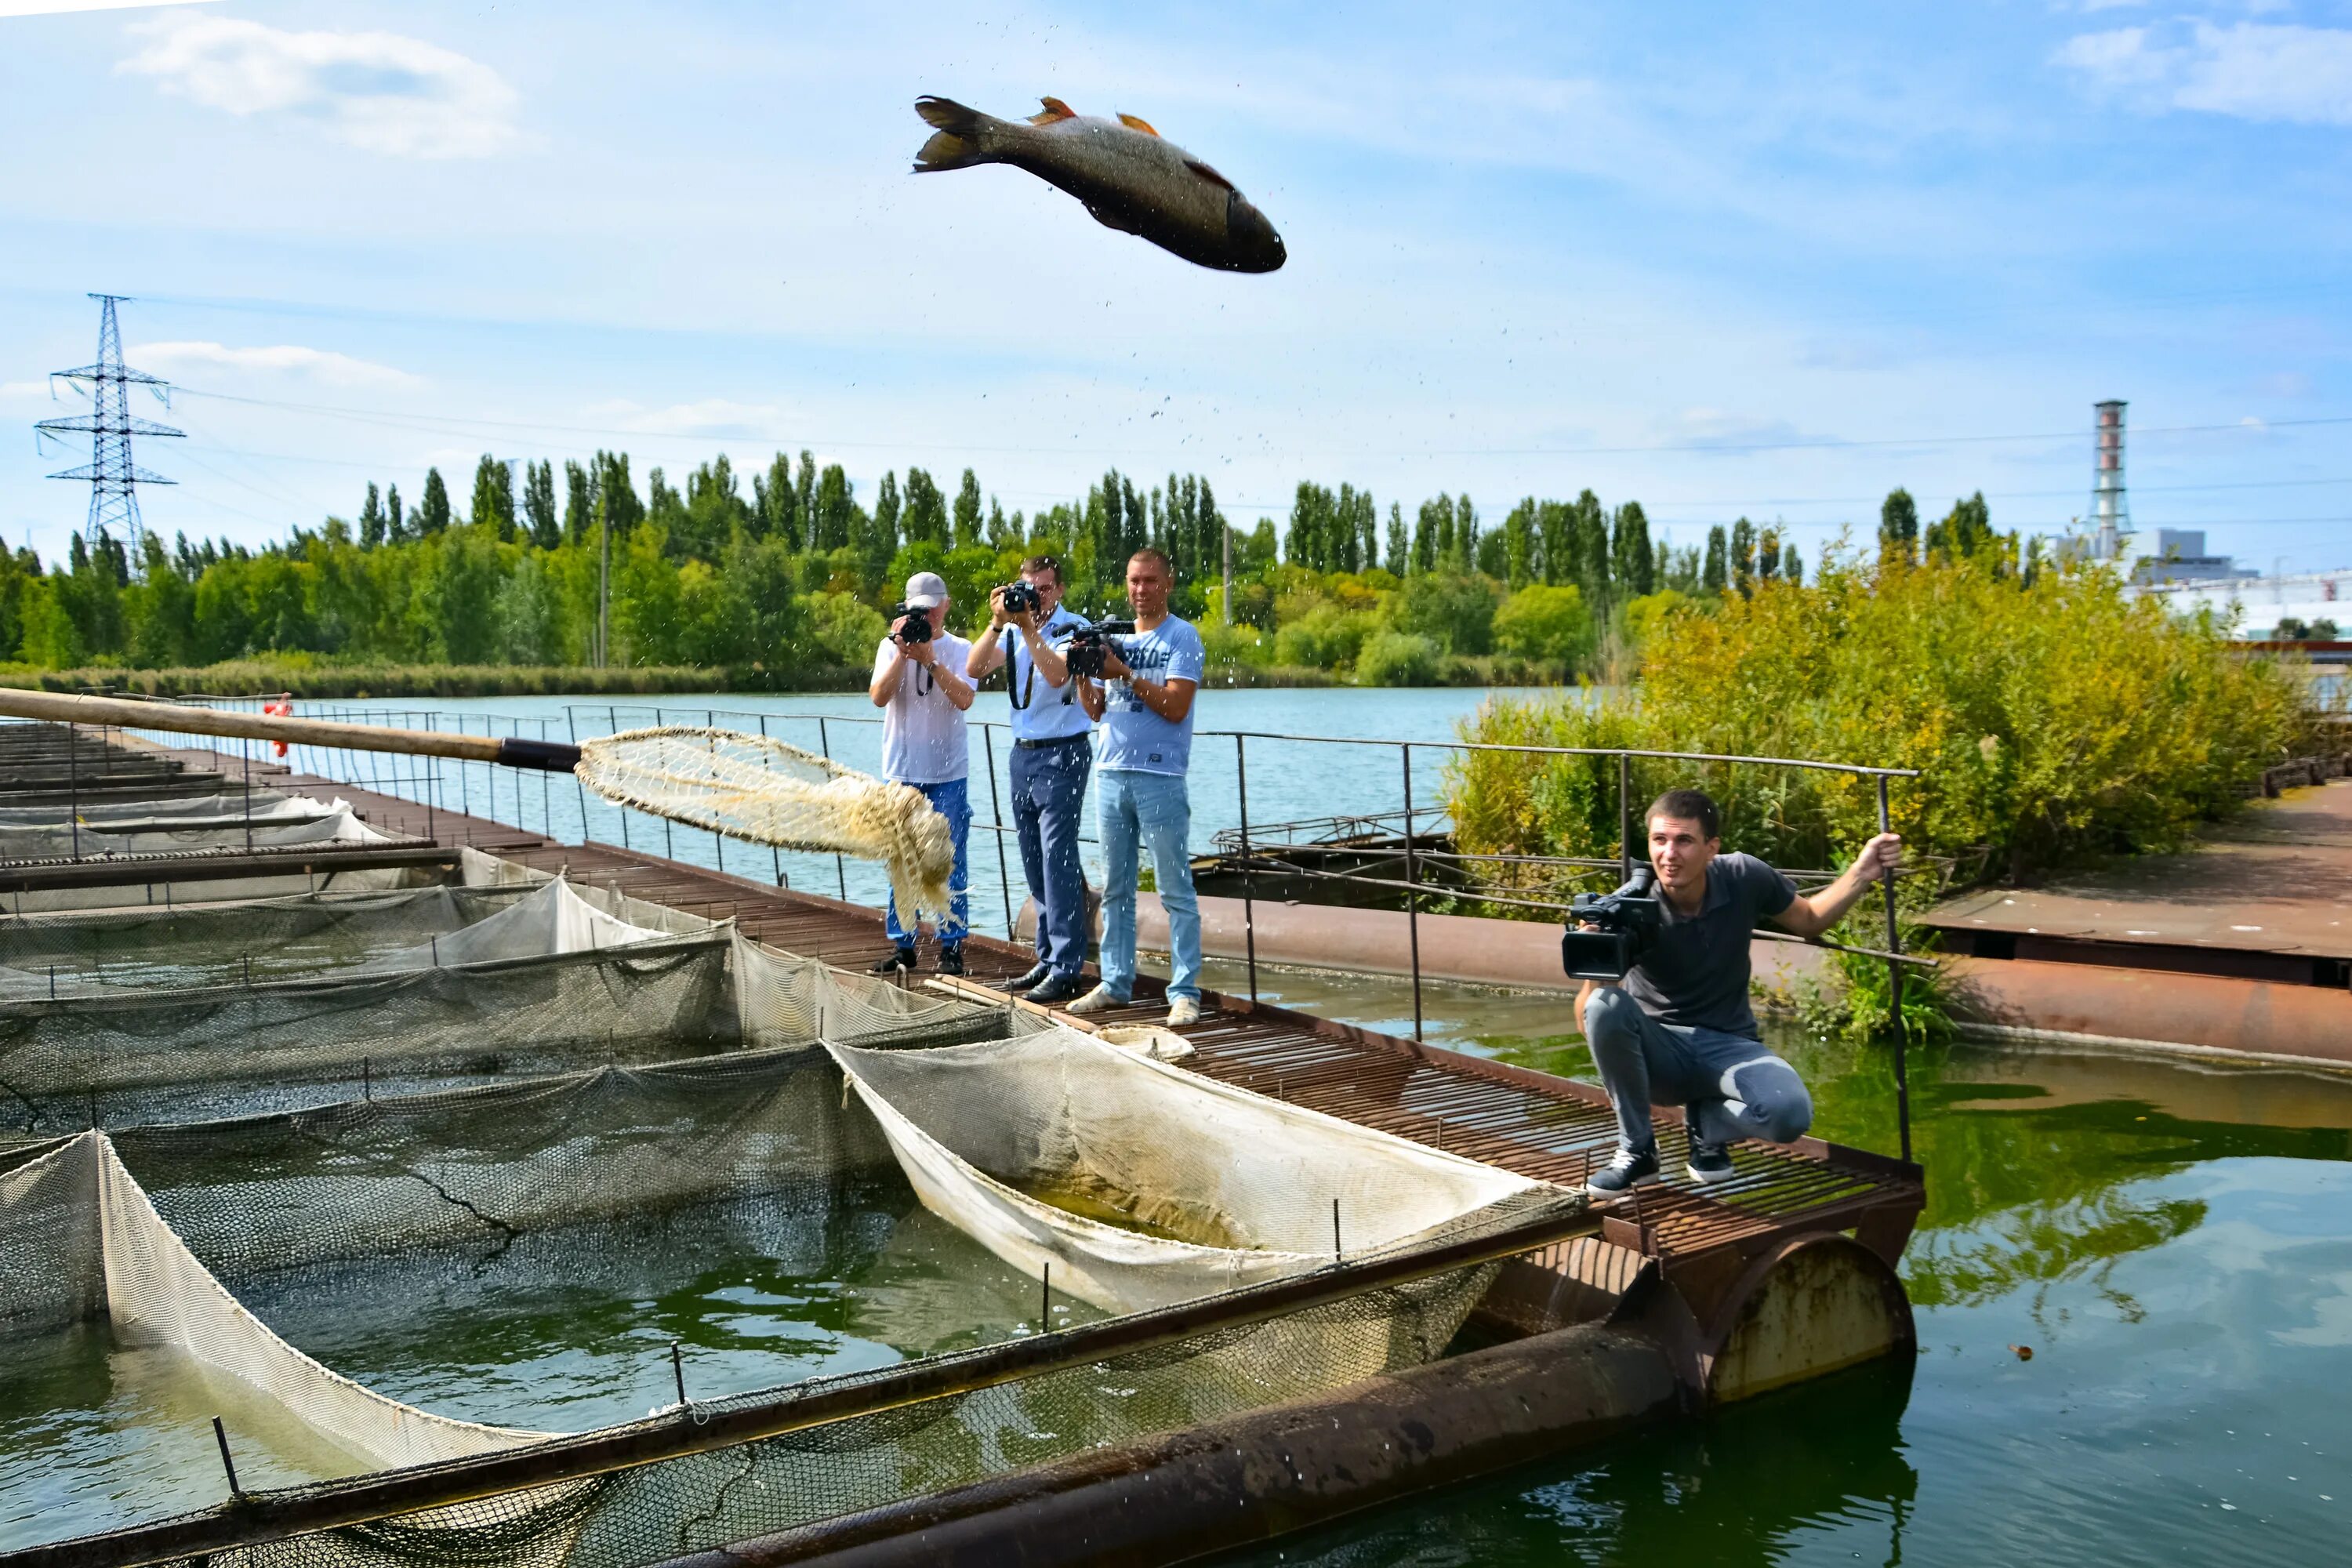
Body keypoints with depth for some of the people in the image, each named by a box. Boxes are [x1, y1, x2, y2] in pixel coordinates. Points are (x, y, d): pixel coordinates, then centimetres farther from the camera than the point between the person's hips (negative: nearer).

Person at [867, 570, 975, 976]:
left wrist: (930, 660, -20)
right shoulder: (891, 646, 6)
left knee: (950, 862, -2)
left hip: (948, 773, -2)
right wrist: (903, 654, -16)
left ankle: (952, 947, 5)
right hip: (901, 771, 2)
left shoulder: (960, 649, 2)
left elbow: (964, 699, -14)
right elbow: (879, 697, -8)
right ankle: (902, 946, 13)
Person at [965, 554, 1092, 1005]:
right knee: (1034, 864, 10)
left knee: (1058, 859, -10)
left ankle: (1066, 969, -8)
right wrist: (997, 623, -12)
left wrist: (1029, 628, -22)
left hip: (1063, 752, -7)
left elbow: (1057, 675, -23)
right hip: (1023, 752, 7)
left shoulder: (1075, 629, -6)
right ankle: (1047, 959, 18)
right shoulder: (1012, 631, 11)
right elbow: (974, 669, -2)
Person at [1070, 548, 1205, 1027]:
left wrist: (1124, 673, -14)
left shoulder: (1183, 638, -2)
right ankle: (1116, 983, 19)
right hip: (1112, 773, 6)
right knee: (1115, 888, 11)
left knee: (1175, 889, -4)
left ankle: (1185, 992, -2)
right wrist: (1083, 673, -1)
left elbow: (1175, 707, -12)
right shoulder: (1114, 637, 16)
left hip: (1160, 777, -6)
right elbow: (1095, 710, 16)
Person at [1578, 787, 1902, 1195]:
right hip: (1659, 1048, -1)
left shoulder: (1744, 878, -12)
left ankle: (1708, 1123, 7)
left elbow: (1808, 919, 10)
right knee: (1606, 1006, -35)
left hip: (1728, 1045, 1)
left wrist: (1863, 873, -6)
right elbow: (1588, 1015, -22)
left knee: (1791, 1114, -31)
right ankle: (1636, 1151, -12)